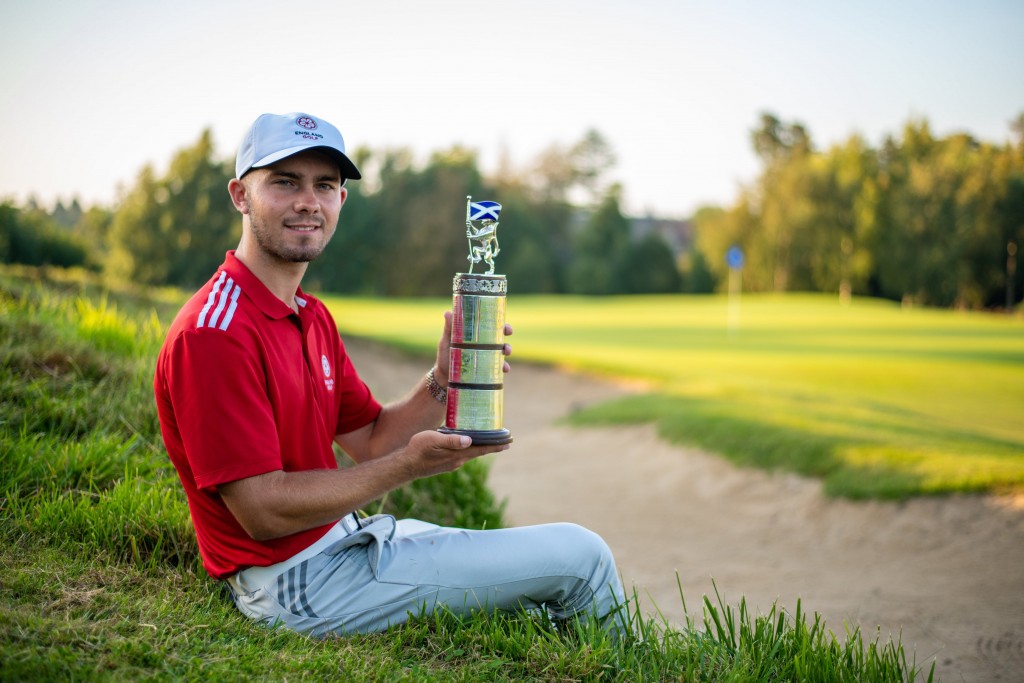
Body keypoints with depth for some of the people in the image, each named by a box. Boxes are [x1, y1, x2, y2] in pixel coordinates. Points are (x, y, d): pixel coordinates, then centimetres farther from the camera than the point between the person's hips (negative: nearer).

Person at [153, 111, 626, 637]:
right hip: (297, 582, -10)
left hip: (343, 536, 10)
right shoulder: (211, 332, -21)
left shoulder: (312, 317, 11)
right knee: (582, 557, -5)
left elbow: (370, 443, 9)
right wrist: (408, 466, -23)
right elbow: (263, 510, -23)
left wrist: (443, 378, -8)